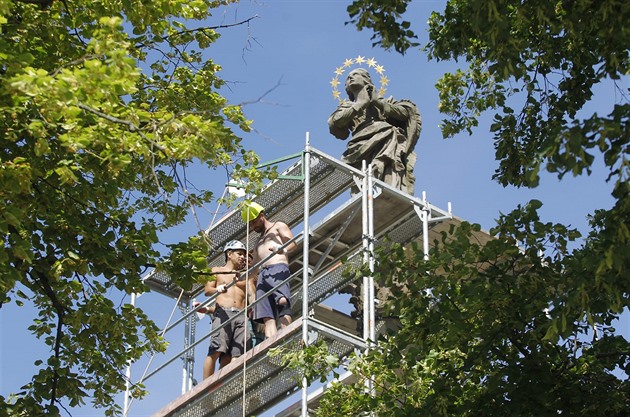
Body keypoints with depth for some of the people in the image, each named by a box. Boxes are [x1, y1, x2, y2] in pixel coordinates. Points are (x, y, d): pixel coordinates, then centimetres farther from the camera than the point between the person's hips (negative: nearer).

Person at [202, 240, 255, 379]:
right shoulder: (217, 271, 21)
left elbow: (252, 294, 13)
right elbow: (207, 290, 8)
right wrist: (218, 289, -16)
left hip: (241, 315, 2)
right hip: (223, 312, -2)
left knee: (229, 355, -12)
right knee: (215, 351, -17)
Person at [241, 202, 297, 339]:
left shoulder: (278, 226, 19)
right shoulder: (258, 242, 38)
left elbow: (293, 242, 2)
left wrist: (283, 249, -20)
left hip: (278, 268, -7)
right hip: (262, 275, 7)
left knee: (282, 301, -31)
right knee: (267, 316, -14)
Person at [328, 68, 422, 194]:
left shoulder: (384, 101, 33)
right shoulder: (347, 106, 32)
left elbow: (405, 113, 15)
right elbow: (334, 123, 9)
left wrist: (378, 103, 8)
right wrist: (362, 103, 10)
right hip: (363, 143, -1)